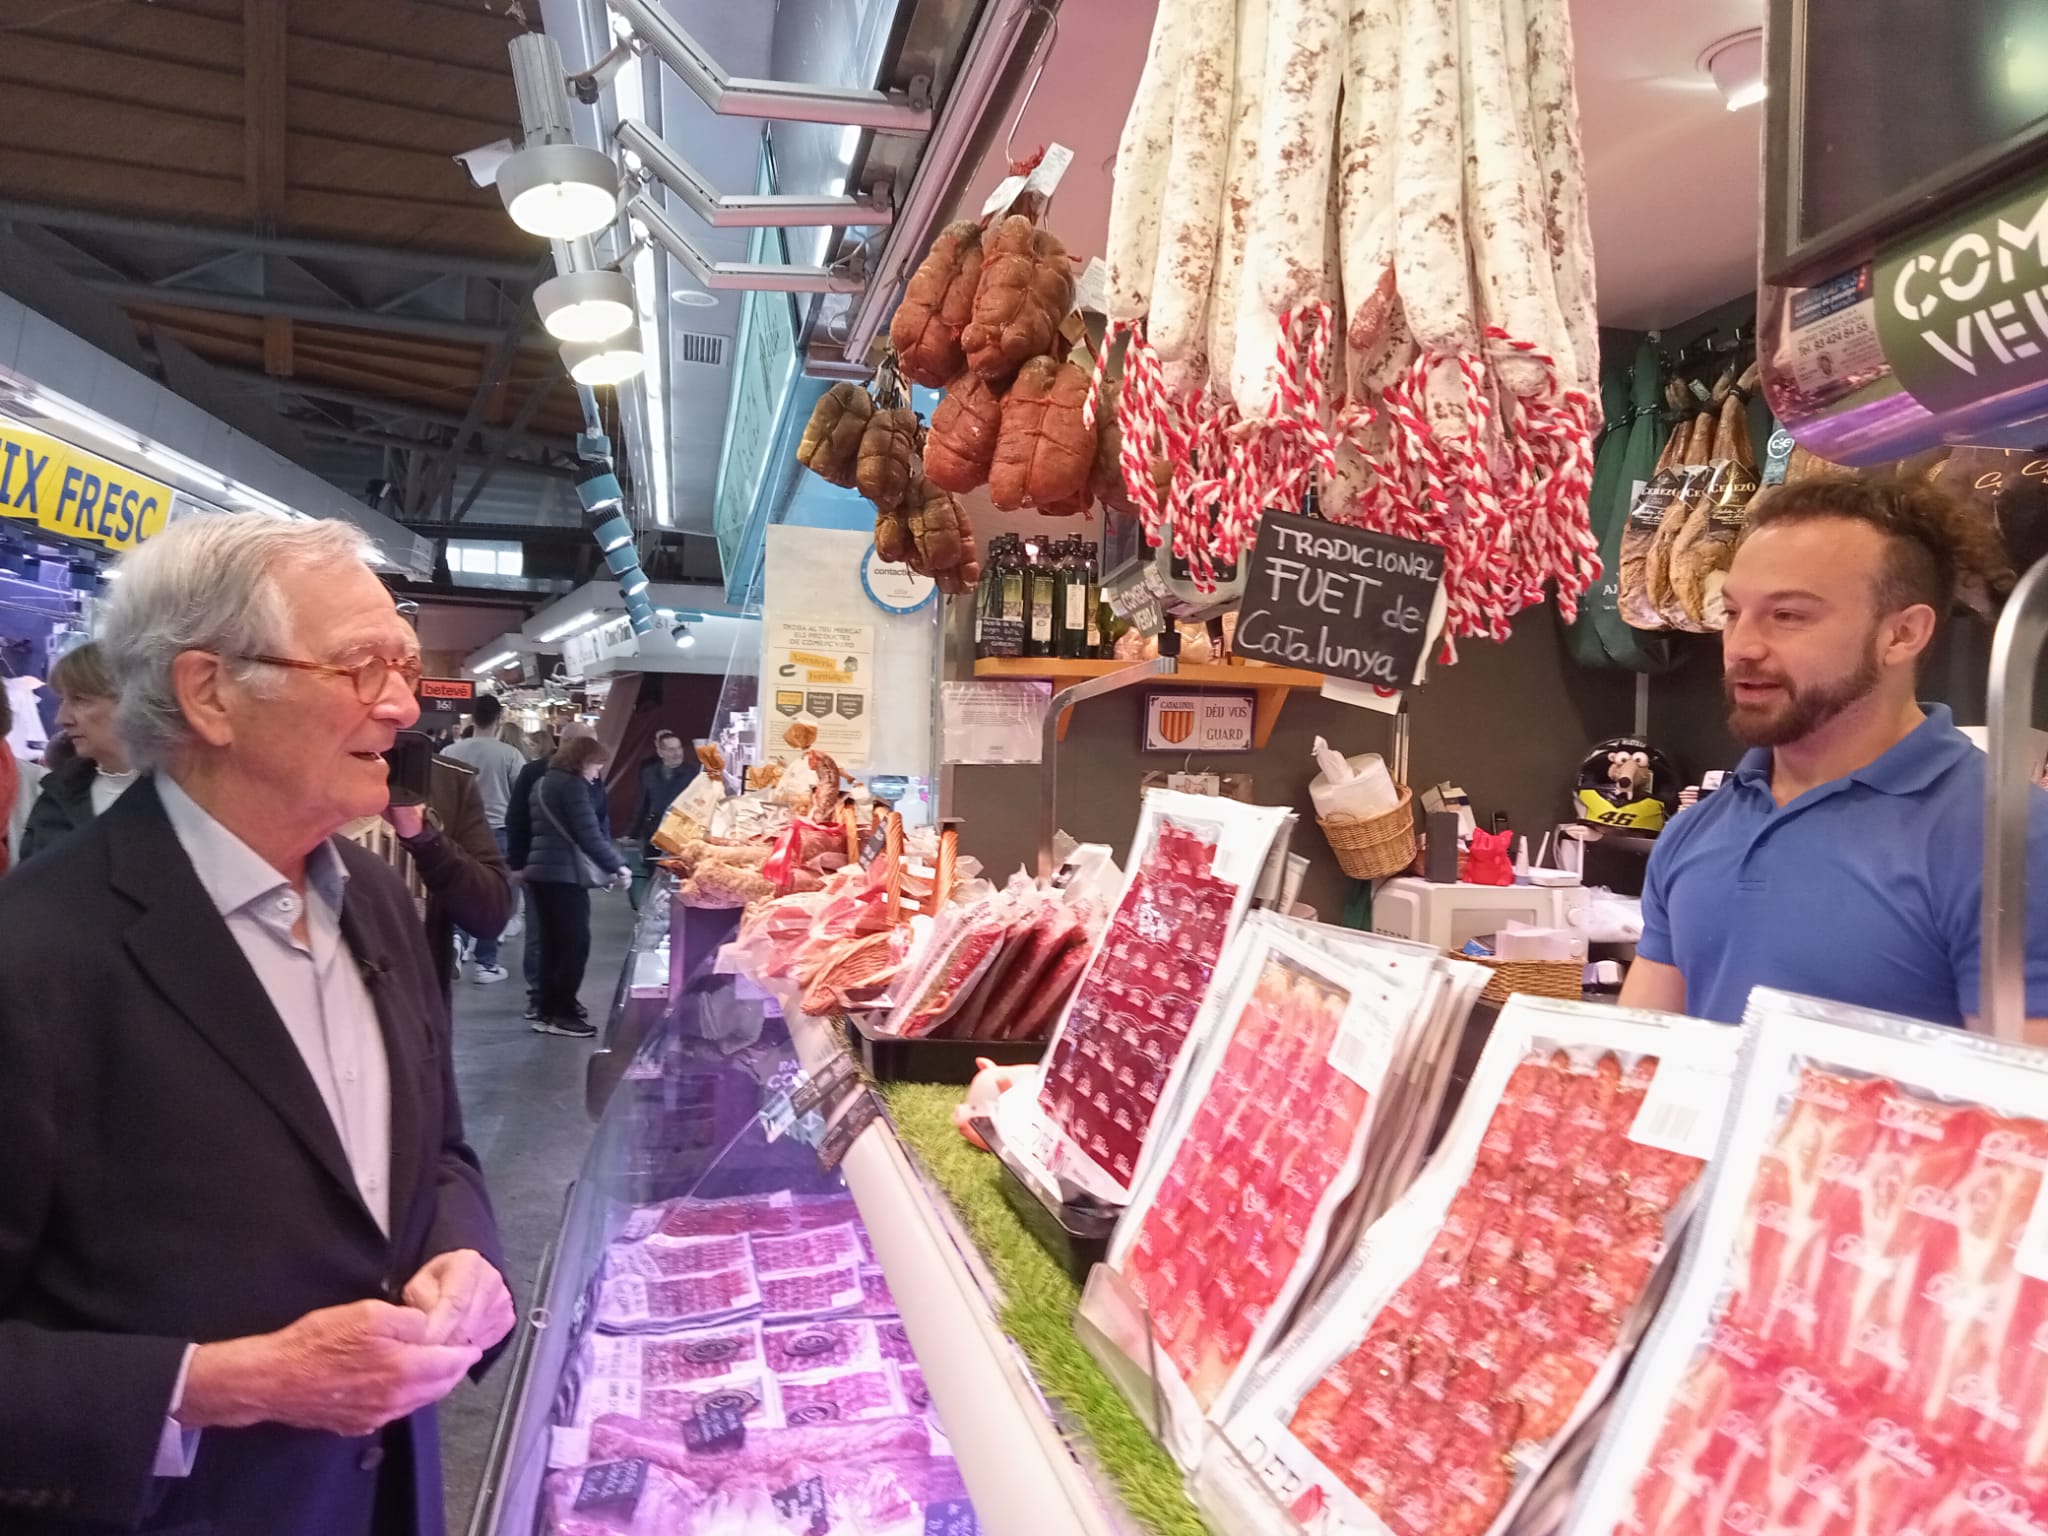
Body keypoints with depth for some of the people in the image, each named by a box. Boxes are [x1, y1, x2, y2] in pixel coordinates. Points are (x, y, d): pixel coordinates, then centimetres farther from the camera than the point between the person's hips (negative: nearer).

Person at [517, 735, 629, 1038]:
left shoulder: (543, 782, 19)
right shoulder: (572, 785, -11)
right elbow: (589, 835, -15)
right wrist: (616, 867, -8)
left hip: (541, 870, 9)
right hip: (564, 874, -9)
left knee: (552, 943, 11)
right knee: (575, 942, -5)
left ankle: (547, 1009, 13)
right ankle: (562, 1013, -4)